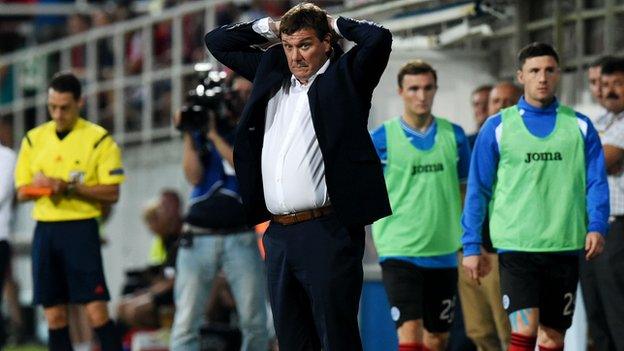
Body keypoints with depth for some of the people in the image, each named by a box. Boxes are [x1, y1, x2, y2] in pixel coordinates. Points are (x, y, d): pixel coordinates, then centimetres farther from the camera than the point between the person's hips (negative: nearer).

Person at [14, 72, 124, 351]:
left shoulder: (99, 140, -2)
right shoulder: (34, 139, 11)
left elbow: (112, 193, -6)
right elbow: (22, 192, 12)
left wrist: (71, 187, -18)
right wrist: (39, 185, -11)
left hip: (81, 229, -4)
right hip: (44, 230, 4)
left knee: (96, 311, -11)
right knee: (54, 316, 4)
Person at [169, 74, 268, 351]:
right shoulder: (203, 128, 11)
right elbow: (194, 176, 2)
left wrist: (215, 135, -11)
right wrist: (188, 135, -6)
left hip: (241, 237, -1)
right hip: (198, 237, 1)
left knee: (255, 324, -3)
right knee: (185, 325, -5)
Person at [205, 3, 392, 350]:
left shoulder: (344, 77, 2)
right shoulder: (271, 72, 18)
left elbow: (379, 38, -15)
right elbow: (218, 42, 28)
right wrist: (270, 28, 17)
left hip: (327, 231, -6)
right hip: (278, 234, 6)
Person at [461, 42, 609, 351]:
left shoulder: (580, 126, 8)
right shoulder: (497, 128, 4)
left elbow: (596, 182, 6)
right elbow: (477, 190, 5)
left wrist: (596, 227, -11)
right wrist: (471, 246, 0)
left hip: (565, 247, 2)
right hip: (516, 245, -2)